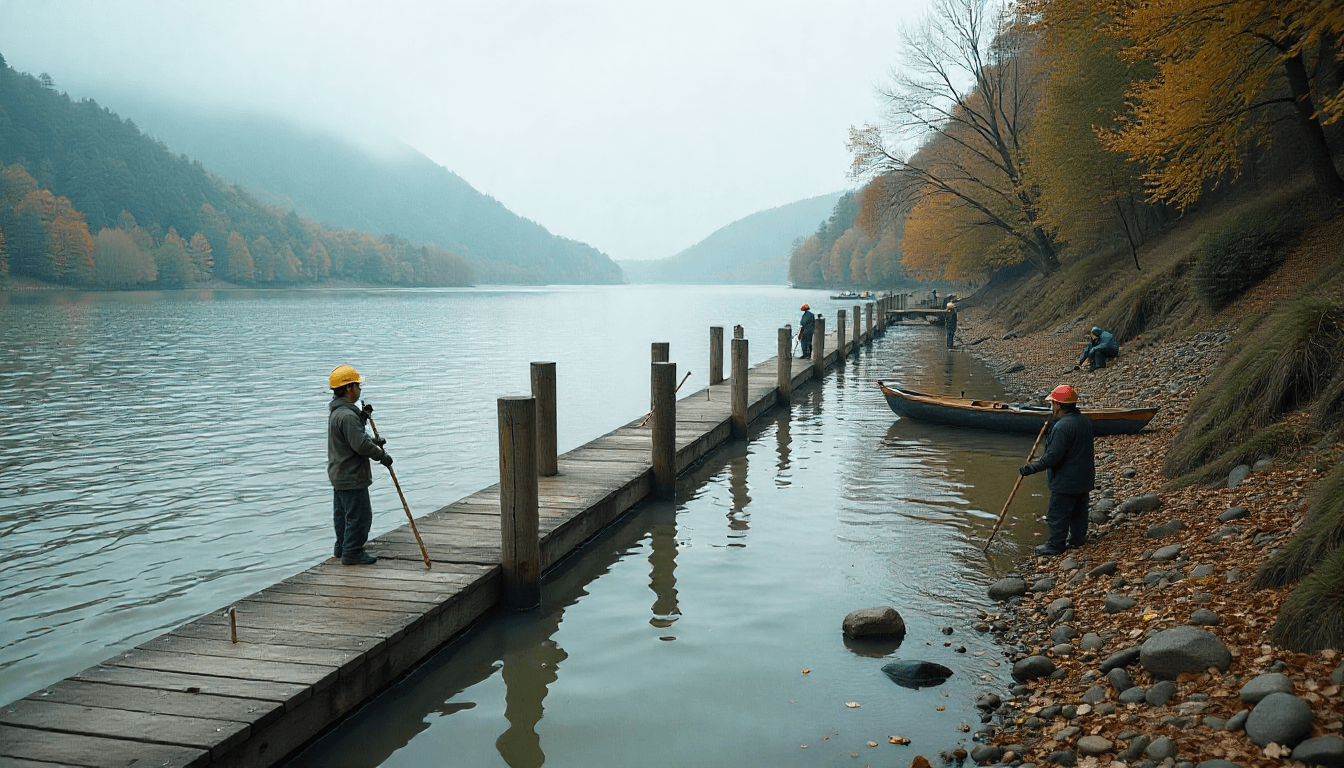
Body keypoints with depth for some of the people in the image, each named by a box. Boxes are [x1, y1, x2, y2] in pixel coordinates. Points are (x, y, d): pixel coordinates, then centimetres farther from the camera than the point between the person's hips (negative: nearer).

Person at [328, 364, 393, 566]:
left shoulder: (335, 411, 10)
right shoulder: (347, 415, -24)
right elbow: (361, 445, -26)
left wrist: (362, 417, 6)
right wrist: (381, 455, -13)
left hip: (338, 474, 11)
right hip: (352, 477, -11)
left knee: (342, 512, 19)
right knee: (359, 514, -3)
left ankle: (342, 547, 30)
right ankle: (352, 553, 3)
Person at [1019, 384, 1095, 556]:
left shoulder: (1062, 427, -27)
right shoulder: (1084, 421, 3)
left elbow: (1053, 457, -27)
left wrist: (1031, 468, -18)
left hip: (1066, 481, -9)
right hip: (1084, 478, 9)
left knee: (1057, 513, 4)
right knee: (1079, 509, 22)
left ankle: (1056, 545, 13)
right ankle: (1078, 537, 35)